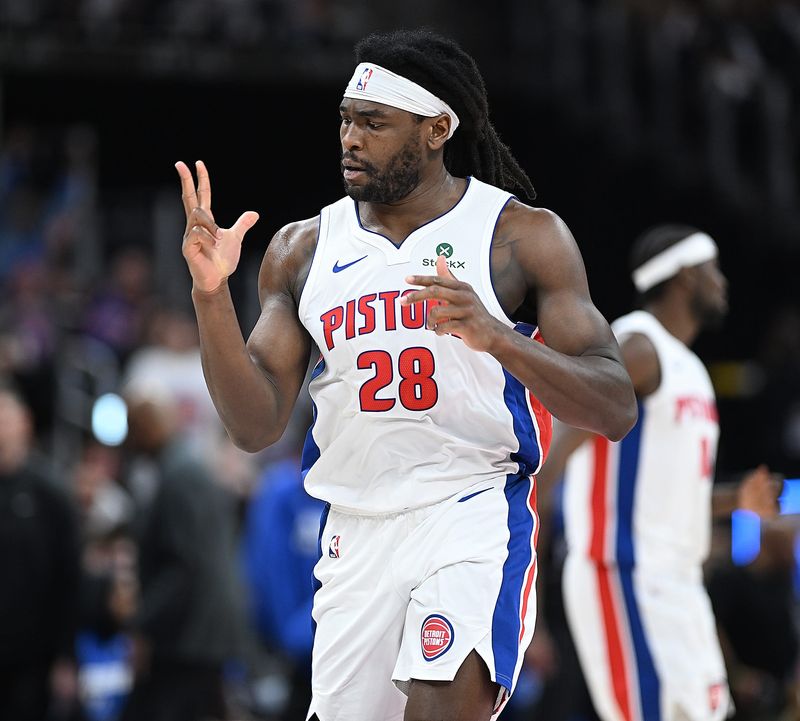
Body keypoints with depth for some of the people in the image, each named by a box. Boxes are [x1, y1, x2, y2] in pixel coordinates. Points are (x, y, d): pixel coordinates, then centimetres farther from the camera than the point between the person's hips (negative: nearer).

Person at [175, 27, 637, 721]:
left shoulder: (524, 236, -1)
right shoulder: (303, 249, 10)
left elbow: (616, 410, -8)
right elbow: (256, 426, 6)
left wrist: (494, 336, -24)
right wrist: (211, 296, -9)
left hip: (475, 513, -4)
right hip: (357, 529, 5)